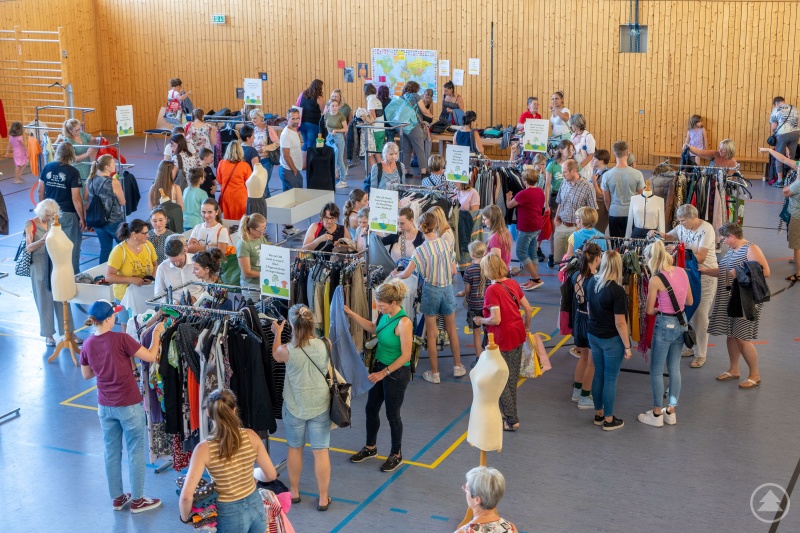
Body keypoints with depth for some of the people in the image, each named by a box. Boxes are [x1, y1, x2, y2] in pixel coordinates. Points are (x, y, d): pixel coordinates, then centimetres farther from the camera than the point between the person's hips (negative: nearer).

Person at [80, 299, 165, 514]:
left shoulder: (88, 345, -3)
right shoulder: (121, 339, -20)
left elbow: (86, 375, 10)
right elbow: (151, 356, -15)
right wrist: (157, 333, -2)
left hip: (105, 407, 5)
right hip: (129, 406, -5)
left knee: (111, 452, 17)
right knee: (136, 452, 9)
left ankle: (117, 498, 29)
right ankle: (137, 500, 18)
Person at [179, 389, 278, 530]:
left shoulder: (204, 449, -19)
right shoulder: (251, 436, -11)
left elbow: (187, 495, -23)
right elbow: (271, 475, -2)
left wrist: (185, 518, -4)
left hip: (229, 514, -3)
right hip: (255, 506, 3)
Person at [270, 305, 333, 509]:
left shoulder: (287, 350, -21)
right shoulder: (325, 345, -14)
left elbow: (275, 355, 5)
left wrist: (277, 333, 20)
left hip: (294, 408, -1)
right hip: (320, 406, 1)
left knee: (294, 448, 19)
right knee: (321, 452, 9)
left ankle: (294, 491, 35)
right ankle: (323, 498, 19)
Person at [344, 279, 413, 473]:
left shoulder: (404, 323, -27)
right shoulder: (385, 315, -4)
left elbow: (406, 356, -24)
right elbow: (373, 328, 17)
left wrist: (384, 373, -21)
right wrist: (351, 314, 8)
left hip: (396, 373, -8)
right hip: (379, 367, 8)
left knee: (392, 415, 8)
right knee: (371, 409, 19)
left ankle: (396, 455, 29)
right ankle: (370, 447, 41)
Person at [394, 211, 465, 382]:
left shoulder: (421, 250, -18)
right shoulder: (447, 244, -8)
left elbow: (406, 274, -17)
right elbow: (454, 271, -2)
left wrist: (395, 275, 4)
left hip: (431, 290, -3)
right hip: (448, 289, 3)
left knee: (431, 334, 8)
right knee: (452, 329, 19)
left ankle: (434, 373, 15)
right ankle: (458, 366, 30)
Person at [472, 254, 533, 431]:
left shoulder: (492, 290, -21)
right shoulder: (513, 284, 1)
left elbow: (496, 319, -25)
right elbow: (528, 309, 5)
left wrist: (481, 320, -7)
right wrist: (526, 327, 19)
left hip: (502, 339, -8)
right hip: (518, 335, 8)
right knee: (512, 378, 19)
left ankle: (512, 421, 11)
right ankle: (509, 412, 33)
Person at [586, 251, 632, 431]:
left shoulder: (591, 282, -3)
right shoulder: (617, 290, -24)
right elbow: (620, 323, -20)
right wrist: (627, 346, -11)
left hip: (593, 335, 7)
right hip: (611, 339, -7)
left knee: (598, 374, 18)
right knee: (610, 378, 5)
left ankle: (598, 414, 30)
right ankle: (608, 420, 16)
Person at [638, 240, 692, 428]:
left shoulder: (656, 279, -17)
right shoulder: (682, 272, 1)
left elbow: (649, 310, -9)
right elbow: (689, 301, 11)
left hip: (664, 325, -7)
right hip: (680, 324, 7)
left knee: (656, 371, 6)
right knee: (675, 369, 15)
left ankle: (656, 415, 14)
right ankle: (671, 412, 24)